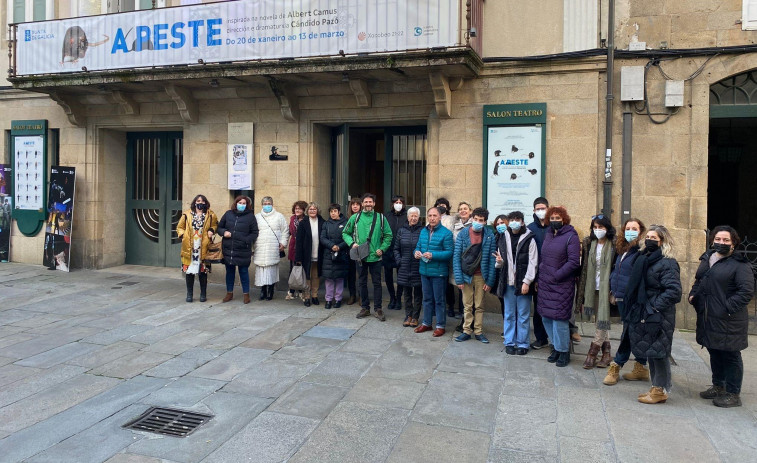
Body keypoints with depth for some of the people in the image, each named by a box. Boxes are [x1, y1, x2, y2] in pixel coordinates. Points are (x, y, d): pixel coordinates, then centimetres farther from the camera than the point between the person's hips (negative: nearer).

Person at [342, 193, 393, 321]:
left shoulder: (381, 218, 0)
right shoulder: (355, 218, 2)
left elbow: (388, 235, 5)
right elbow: (345, 233, 10)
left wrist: (382, 249, -6)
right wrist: (352, 243, -7)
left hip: (375, 256, -1)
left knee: (377, 283, 3)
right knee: (363, 282, 11)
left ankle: (378, 308, 12)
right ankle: (365, 308, 23)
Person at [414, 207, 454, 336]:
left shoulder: (446, 233, -11)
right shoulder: (423, 231, 9)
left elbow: (449, 253, -15)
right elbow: (418, 246, 17)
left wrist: (433, 255, -23)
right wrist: (416, 252, -6)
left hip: (438, 272, -6)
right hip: (424, 271, 6)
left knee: (439, 300, 4)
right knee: (427, 299, 17)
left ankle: (441, 326, 16)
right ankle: (427, 323, 29)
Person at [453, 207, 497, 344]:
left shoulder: (489, 235, -4)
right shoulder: (463, 234, -5)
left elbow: (491, 259, -3)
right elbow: (456, 257, -6)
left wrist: (490, 281, -7)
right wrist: (459, 278, -11)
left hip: (481, 276, 0)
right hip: (466, 275, 0)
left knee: (479, 306, 9)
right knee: (468, 306, 8)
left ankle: (478, 332, 20)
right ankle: (467, 331, 19)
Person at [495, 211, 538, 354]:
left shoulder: (529, 239, -4)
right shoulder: (503, 238, 9)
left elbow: (533, 263, -7)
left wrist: (527, 282, -13)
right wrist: (500, 261, -7)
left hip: (523, 283, -4)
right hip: (508, 283, 4)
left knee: (523, 315, 4)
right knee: (509, 314, 10)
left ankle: (522, 344, 15)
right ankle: (509, 342, 20)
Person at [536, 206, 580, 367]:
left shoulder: (571, 236, -7)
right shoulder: (548, 235, 14)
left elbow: (574, 262, -14)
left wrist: (556, 275, -16)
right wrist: (539, 277, 10)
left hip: (561, 284, -7)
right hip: (544, 284, 7)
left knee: (559, 318, -5)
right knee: (546, 317, 10)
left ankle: (564, 351, 11)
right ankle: (556, 347, 25)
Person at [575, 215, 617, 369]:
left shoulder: (614, 245, -7)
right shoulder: (589, 244, 5)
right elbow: (584, 268, 6)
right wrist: (582, 295, 4)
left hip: (606, 288, -4)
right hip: (593, 288, 4)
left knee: (602, 320, -5)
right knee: (602, 322, 12)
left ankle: (593, 353, 4)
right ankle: (606, 353, 21)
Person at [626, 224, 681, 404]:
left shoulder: (668, 263, -13)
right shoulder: (643, 259, 13)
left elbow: (673, 291, -20)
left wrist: (654, 307, -19)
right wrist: (635, 309, 13)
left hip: (659, 317, -9)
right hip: (644, 314, 9)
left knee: (658, 352, -1)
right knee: (650, 353, 15)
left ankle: (661, 390, 11)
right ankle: (656, 387, 26)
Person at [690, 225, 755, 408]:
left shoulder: (740, 265, -11)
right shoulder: (706, 259, 11)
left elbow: (746, 291, -18)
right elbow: (698, 281, 24)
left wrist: (728, 308, -22)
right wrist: (693, 294, 7)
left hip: (728, 321, -7)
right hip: (707, 318, 7)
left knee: (730, 356, 4)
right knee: (714, 353, 19)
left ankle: (733, 394, 17)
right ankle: (718, 386, 35)